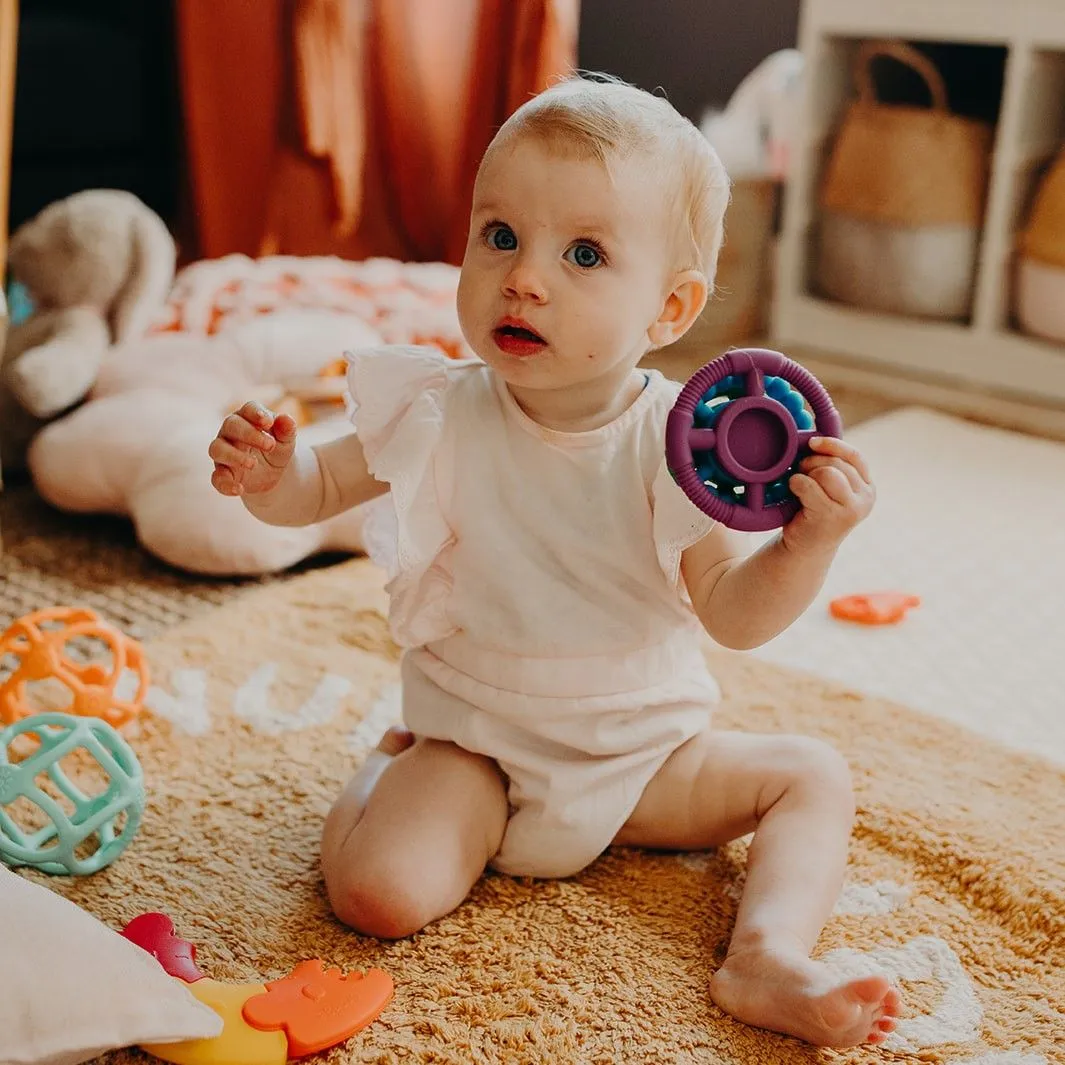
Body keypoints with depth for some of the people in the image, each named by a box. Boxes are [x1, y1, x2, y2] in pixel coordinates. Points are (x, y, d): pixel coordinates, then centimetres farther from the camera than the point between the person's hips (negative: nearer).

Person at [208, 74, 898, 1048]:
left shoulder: (674, 441, -16)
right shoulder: (439, 415, -14)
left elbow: (733, 614, -11)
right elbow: (319, 487, 0)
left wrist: (810, 542, -31)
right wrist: (266, 472, -24)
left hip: (647, 748, 1)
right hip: (476, 751, -1)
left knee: (816, 777, -6)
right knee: (379, 893, -20)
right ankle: (382, 775, 12)